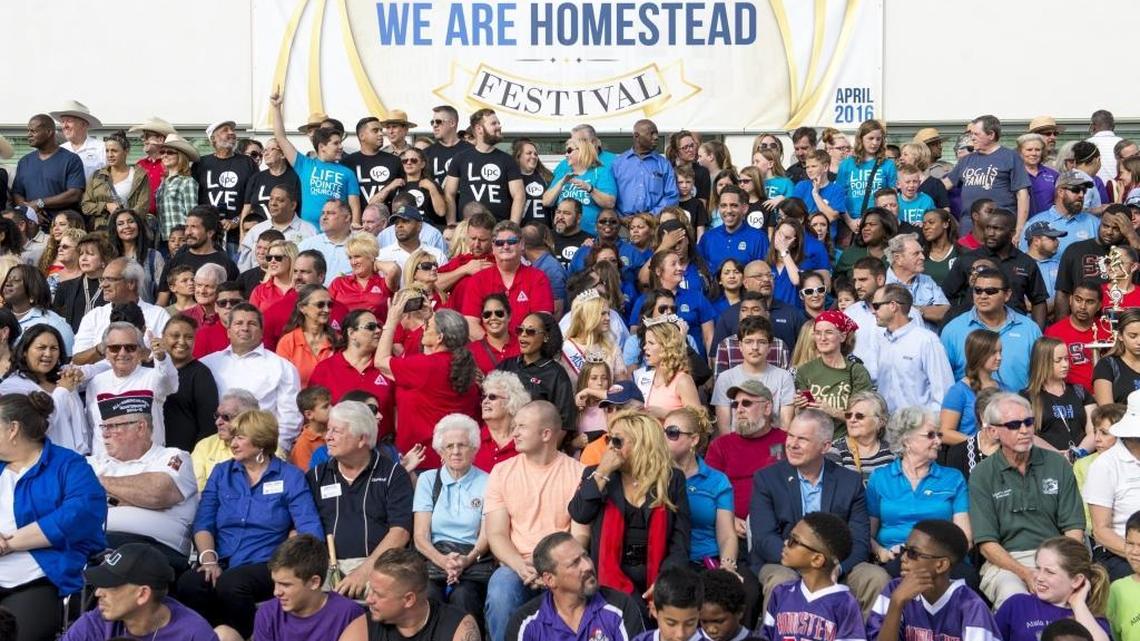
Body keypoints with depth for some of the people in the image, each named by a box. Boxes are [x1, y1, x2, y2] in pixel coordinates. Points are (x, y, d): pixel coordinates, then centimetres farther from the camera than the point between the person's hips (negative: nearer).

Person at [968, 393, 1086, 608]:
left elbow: (1074, 528, 7)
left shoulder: (1058, 464, 12)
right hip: (1005, 561, -2)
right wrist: (1026, 574, -16)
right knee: (1013, 596, -36)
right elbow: (986, 544, -1)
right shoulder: (982, 475, 4)